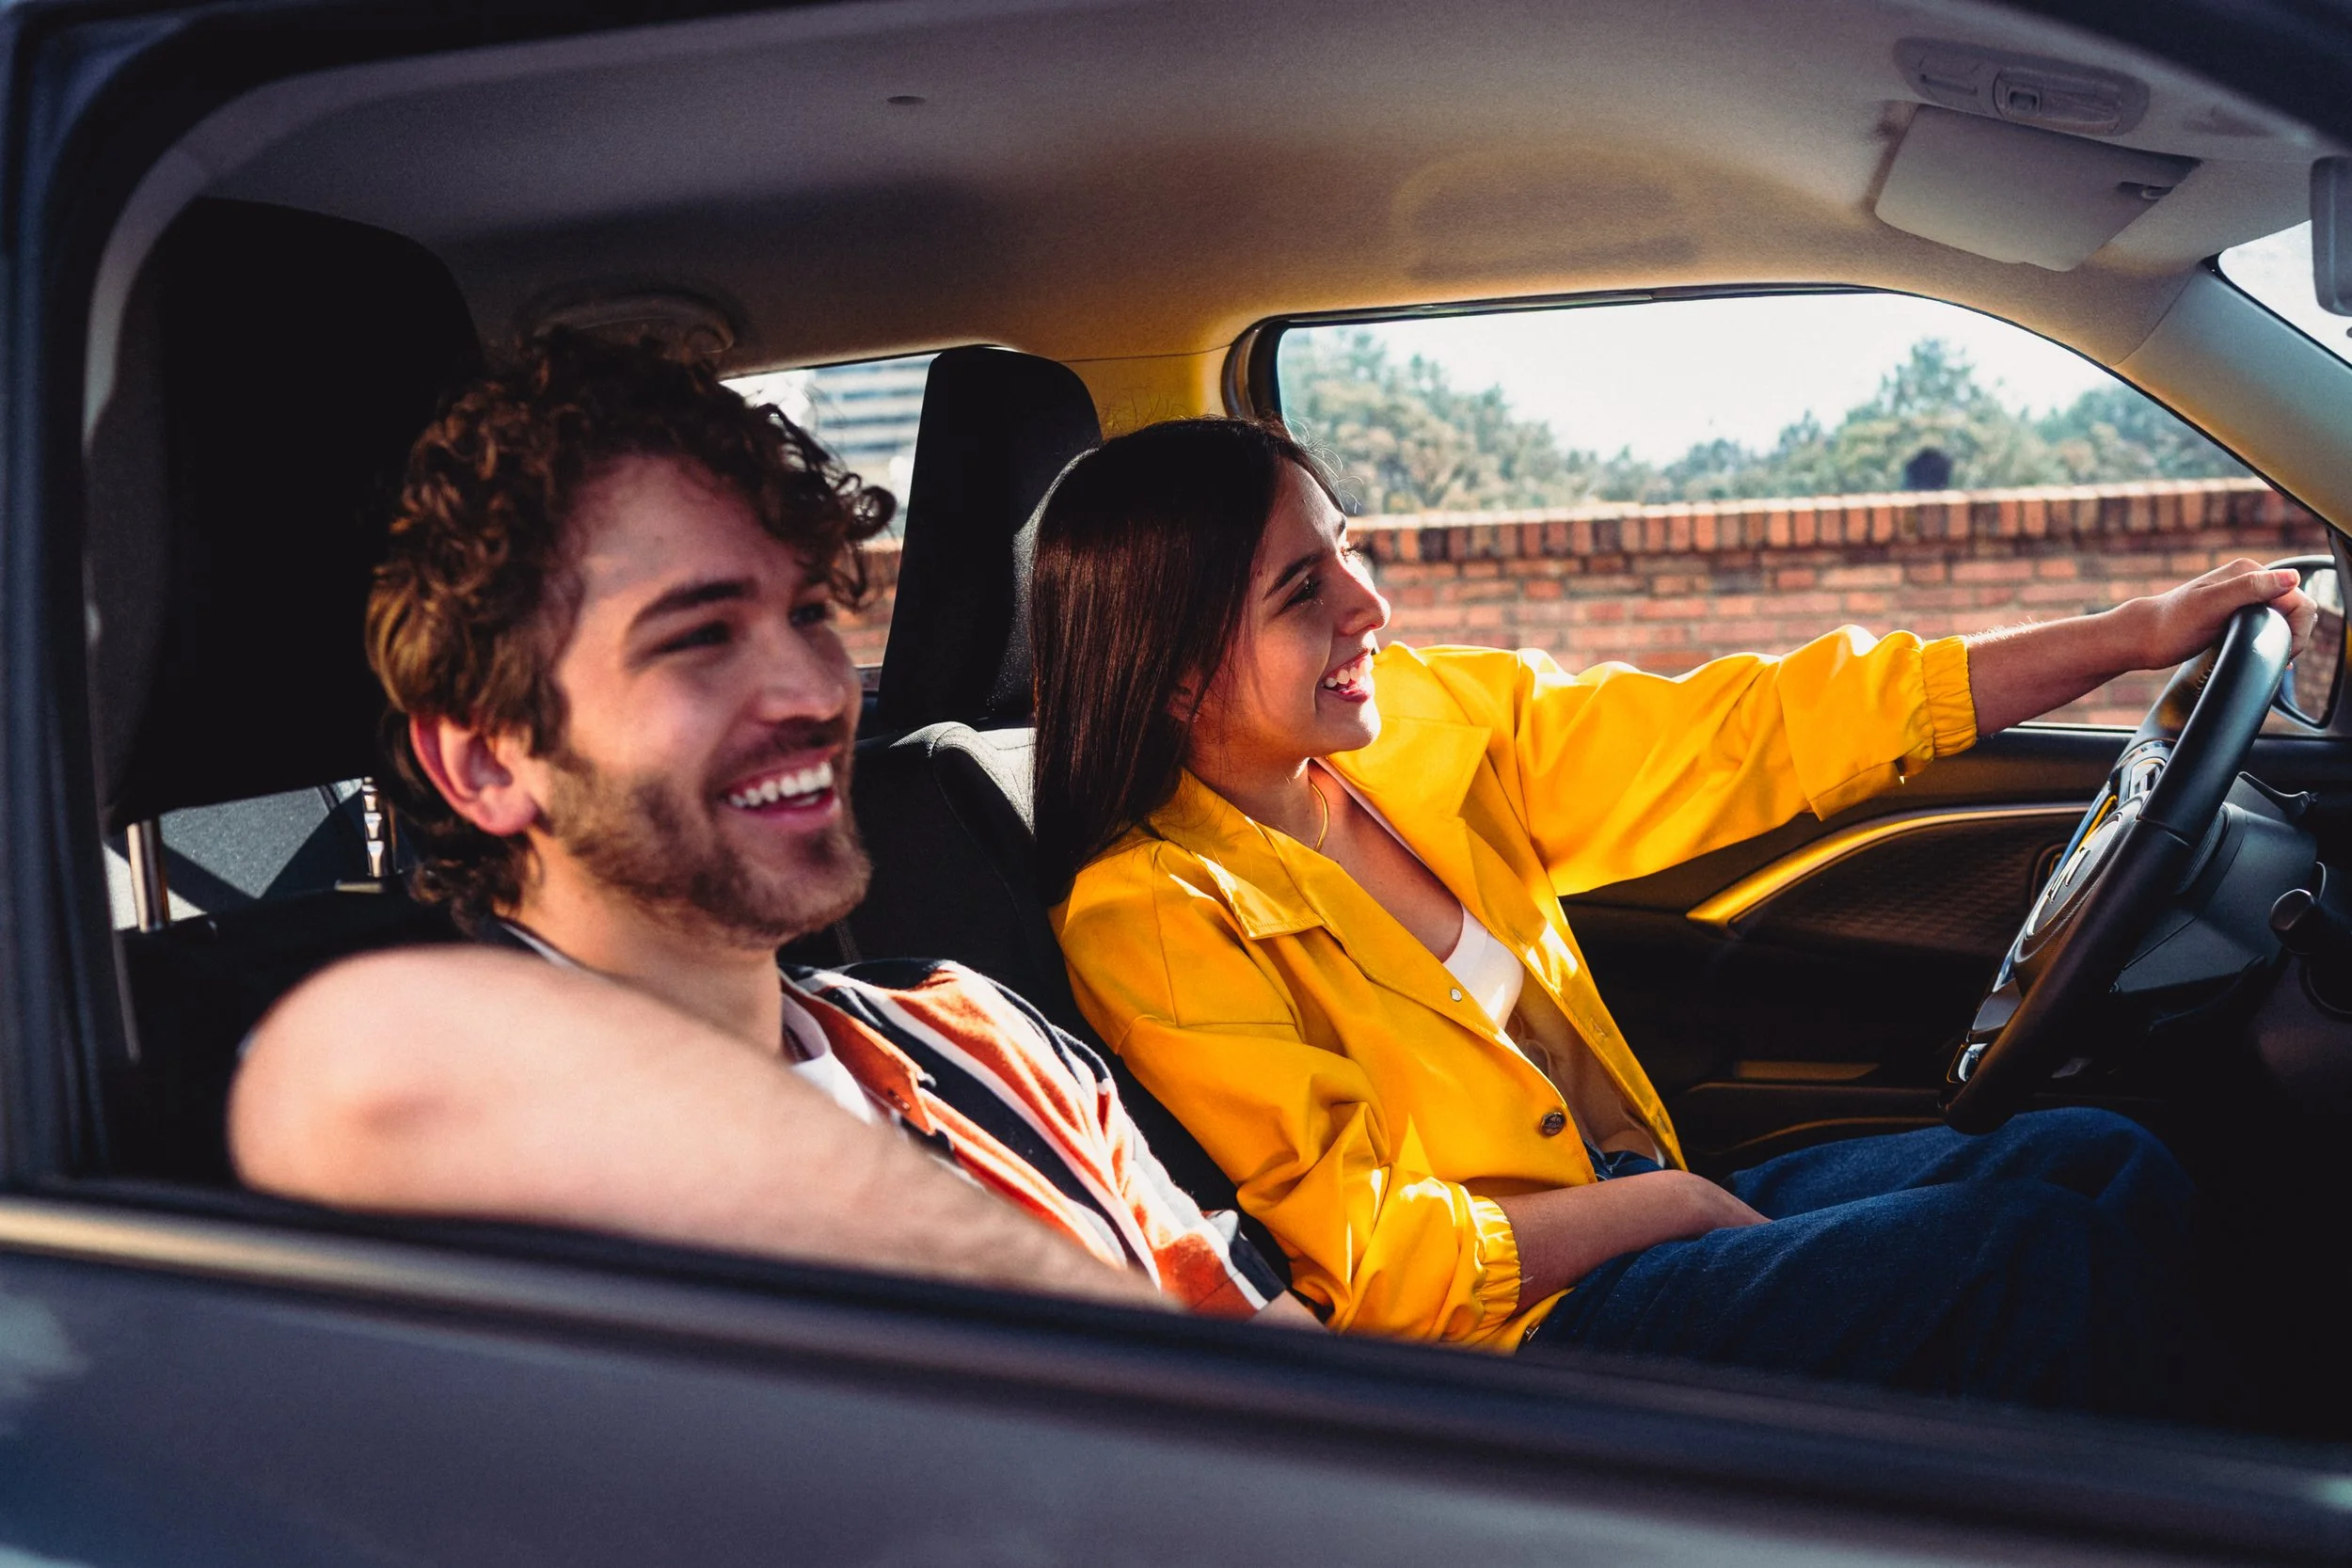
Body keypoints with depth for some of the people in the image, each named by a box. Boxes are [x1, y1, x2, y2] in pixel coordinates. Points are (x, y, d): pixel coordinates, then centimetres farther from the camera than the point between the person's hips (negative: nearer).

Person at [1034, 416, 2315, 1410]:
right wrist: (1671, 1200, -12)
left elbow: (1745, 737, 2)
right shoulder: (1151, 924, -18)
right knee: (2042, 1254, -16)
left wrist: (2129, 635, 1)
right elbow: (1371, 1264, -18)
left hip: (1637, 1210, 8)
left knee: (2106, 1167, -4)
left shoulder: (1421, 718, 2)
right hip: (1512, 1328, -7)